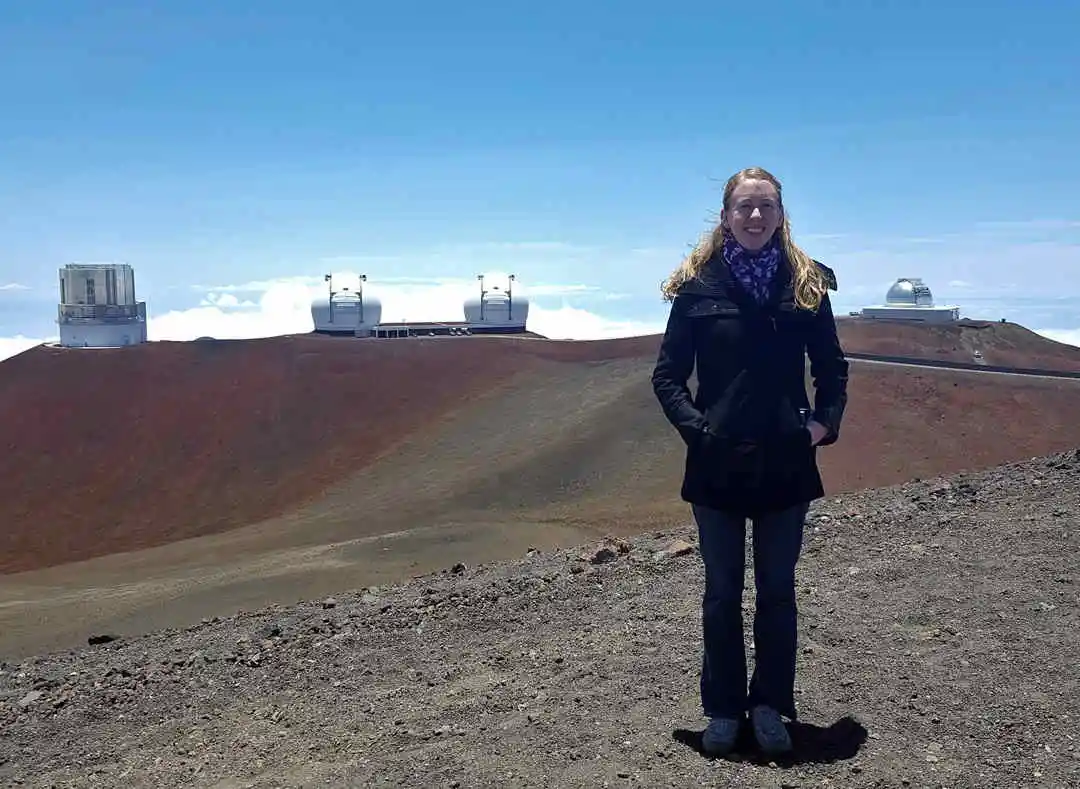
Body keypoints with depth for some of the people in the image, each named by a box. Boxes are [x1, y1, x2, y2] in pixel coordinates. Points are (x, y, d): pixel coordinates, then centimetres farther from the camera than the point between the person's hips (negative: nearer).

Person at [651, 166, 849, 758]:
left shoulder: (807, 284, 1)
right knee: (722, 593, 10)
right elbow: (667, 374, 0)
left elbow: (832, 368, 10)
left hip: (785, 463, 1)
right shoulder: (699, 285, -3)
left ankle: (770, 706, 25)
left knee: (777, 591, 11)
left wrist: (825, 421, -4)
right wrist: (695, 426, -13)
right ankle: (723, 709, 23)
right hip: (718, 464, -1)